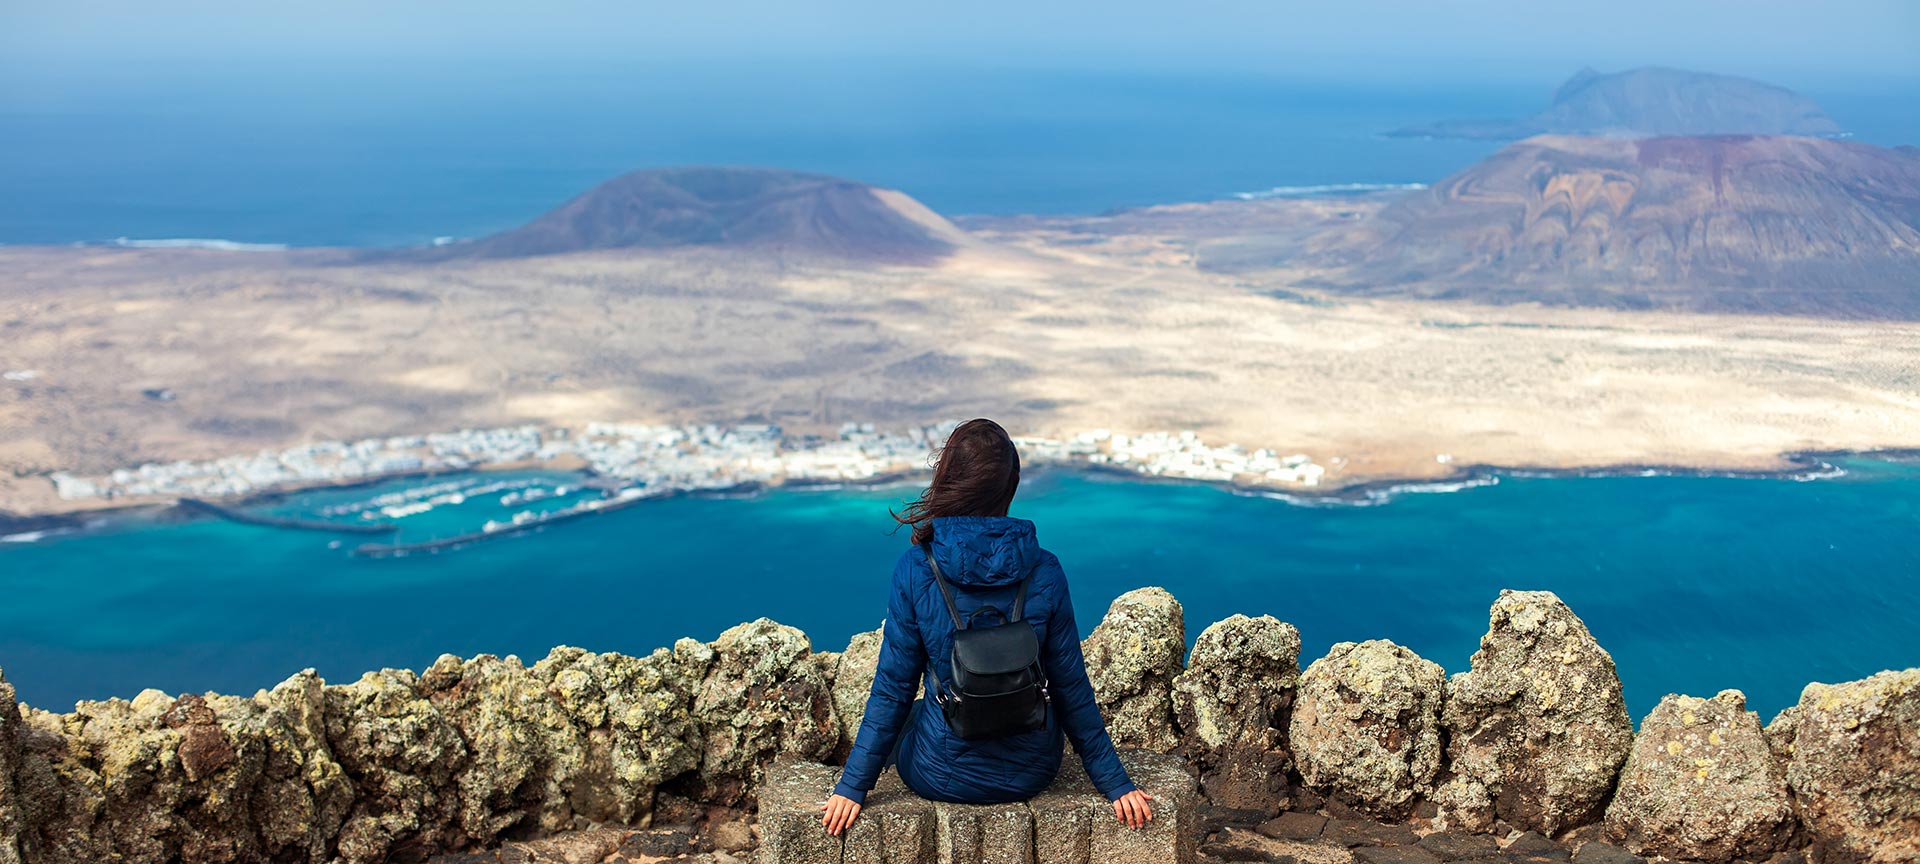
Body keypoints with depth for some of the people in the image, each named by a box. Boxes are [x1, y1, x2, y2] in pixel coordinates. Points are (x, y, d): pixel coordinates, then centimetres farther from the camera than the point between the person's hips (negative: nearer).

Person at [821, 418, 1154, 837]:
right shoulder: (1044, 570, -12)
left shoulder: (916, 567, -17)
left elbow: (892, 688, -12)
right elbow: (1072, 690, -7)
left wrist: (852, 787, -3)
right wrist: (1116, 785, 3)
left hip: (942, 777, -2)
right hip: (1030, 774, 2)